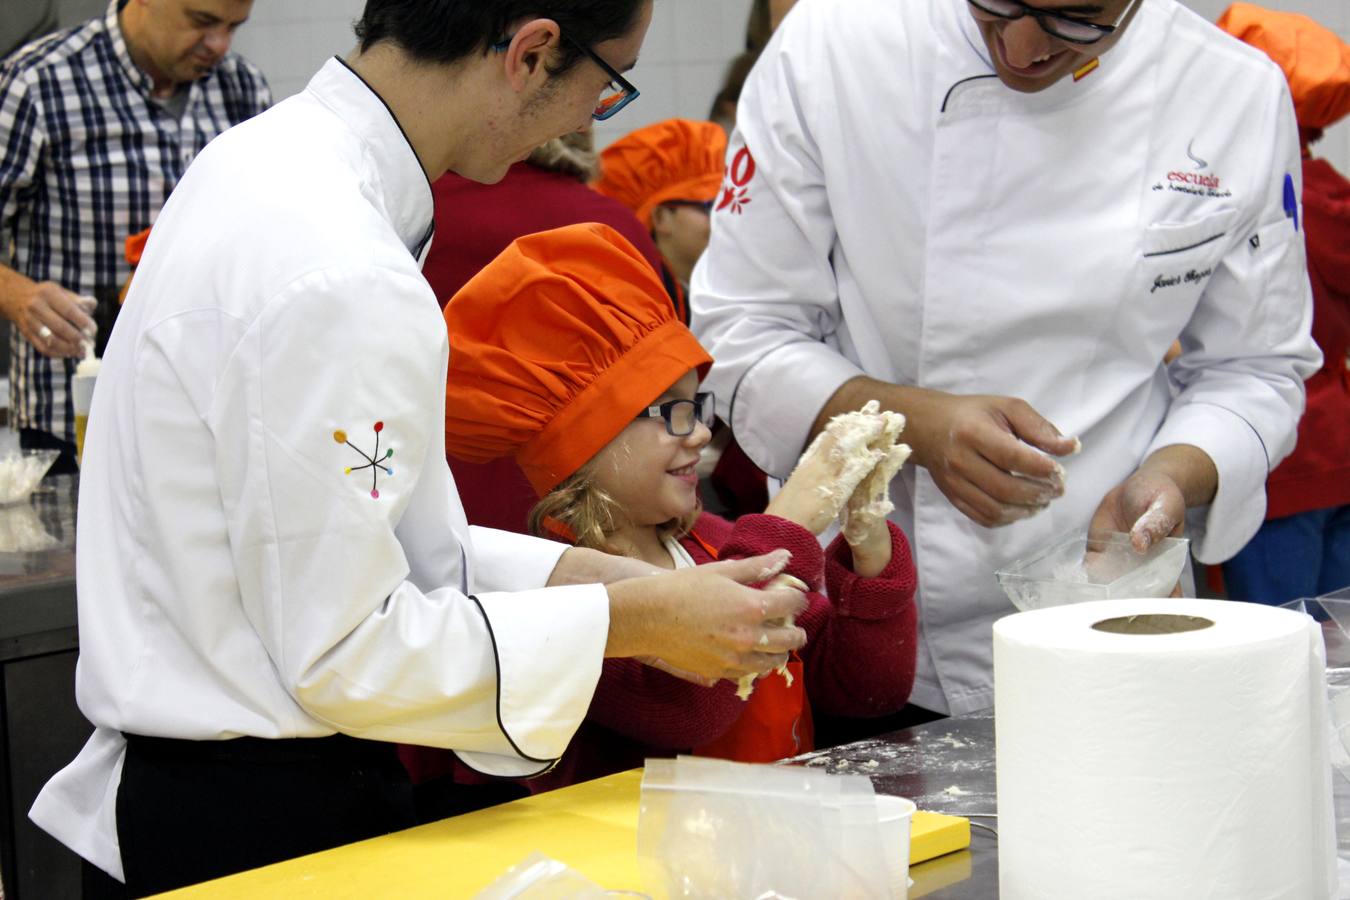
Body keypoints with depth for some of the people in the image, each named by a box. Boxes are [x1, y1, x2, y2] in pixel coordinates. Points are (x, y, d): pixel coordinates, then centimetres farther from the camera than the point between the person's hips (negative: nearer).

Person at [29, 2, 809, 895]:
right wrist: (625, 621, -14)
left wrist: (577, 573, 4)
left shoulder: (269, 155, 5)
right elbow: (344, 652, -22)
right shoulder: (342, 283, -26)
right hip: (259, 820, -9)